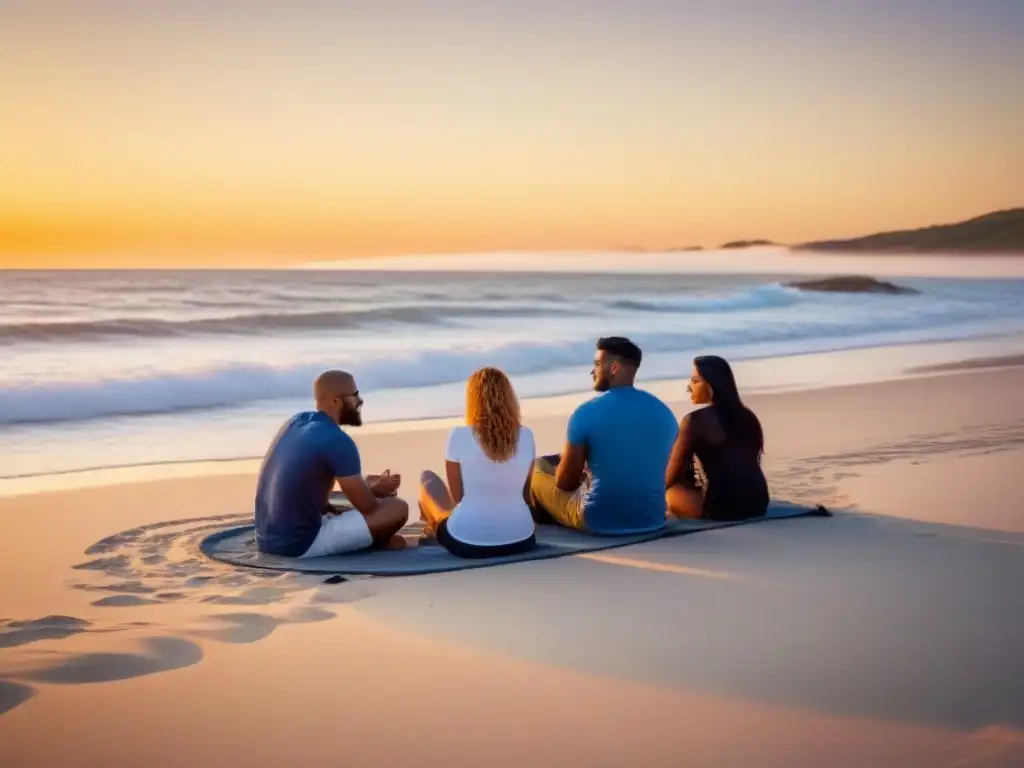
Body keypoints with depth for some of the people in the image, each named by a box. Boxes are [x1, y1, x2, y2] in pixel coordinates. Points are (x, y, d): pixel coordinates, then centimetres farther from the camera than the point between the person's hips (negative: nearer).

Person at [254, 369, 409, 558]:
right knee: (398, 508, -6)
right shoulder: (338, 441, -16)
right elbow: (366, 506, -8)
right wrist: (379, 490, 14)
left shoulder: (296, 421, 9)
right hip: (301, 543, -9)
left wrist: (367, 487, 22)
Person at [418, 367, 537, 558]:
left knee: (427, 477, 21)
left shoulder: (459, 436, -11)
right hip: (520, 539, 3)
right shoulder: (526, 436, -2)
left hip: (467, 542, -3)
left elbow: (457, 496, -2)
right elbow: (525, 494, 8)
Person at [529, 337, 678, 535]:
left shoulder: (587, 412, -13)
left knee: (538, 467, 19)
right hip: (652, 520, 6)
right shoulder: (664, 412, 2)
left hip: (600, 521, -6)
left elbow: (564, 481, -5)